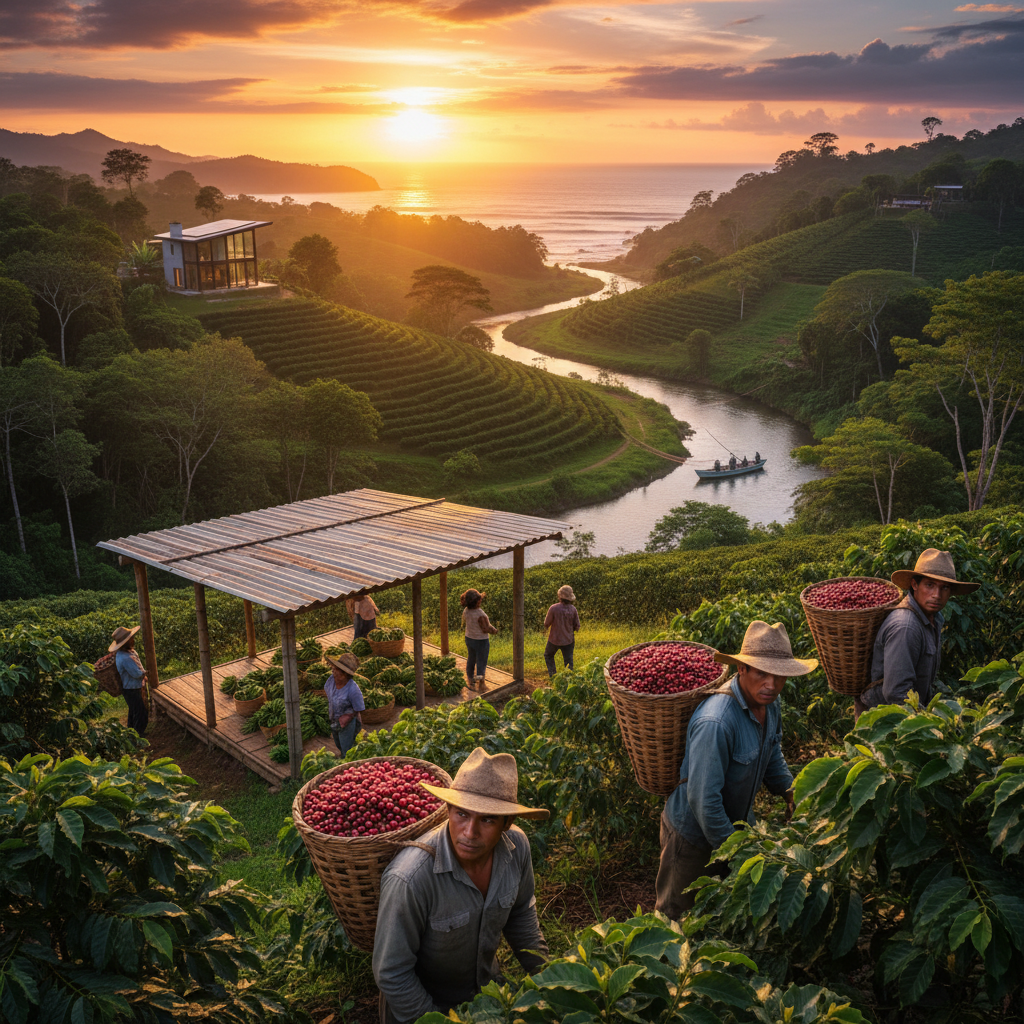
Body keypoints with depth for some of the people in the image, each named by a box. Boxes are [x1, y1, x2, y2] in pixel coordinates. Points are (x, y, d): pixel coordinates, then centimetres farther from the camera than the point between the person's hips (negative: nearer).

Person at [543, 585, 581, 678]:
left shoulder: (553, 608, -21)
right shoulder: (573, 609, -11)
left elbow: (546, 624, -9)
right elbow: (577, 626, -2)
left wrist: (546, 627, 14)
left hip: (555, 639, -2)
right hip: (569, 640, 2)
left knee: (548, 656, 22)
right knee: (568, 660, 13)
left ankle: (552, 674, 15)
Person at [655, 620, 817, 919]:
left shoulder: (768, 705, -7)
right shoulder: (715, 723, -37)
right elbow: (703, 799, -32)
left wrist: (788, 790, -2)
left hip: (737, 824, 8)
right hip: (694, 835, -7)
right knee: (680, 915, 15)